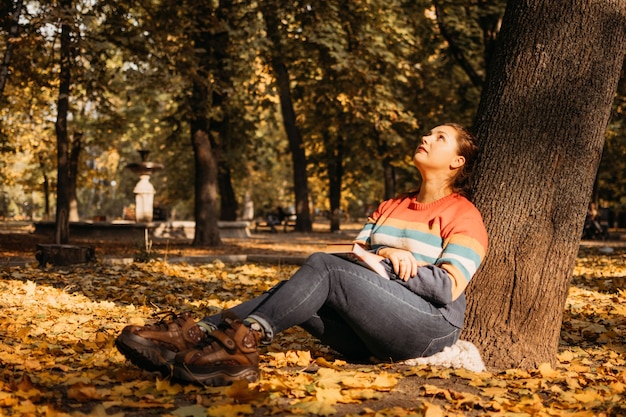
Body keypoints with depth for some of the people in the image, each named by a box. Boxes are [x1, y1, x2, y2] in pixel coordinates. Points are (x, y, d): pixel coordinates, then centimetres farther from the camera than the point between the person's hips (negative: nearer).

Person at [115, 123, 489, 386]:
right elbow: (355, 256, 10)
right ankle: (197, 336, -36)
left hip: (430, 325, -6)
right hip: (372, 339, 6)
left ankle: (245, 338, -40)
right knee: (295, 292, -19)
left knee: (322, 267, -25)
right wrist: (383, 255, -10)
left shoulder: (463, 214, 3)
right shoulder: (390, 208, 24)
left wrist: (400, 261, -18)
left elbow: (450, 288, -9)